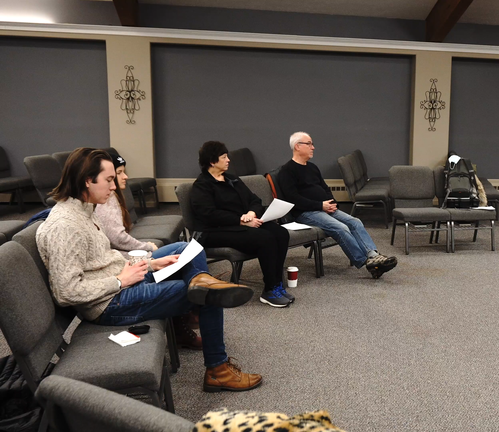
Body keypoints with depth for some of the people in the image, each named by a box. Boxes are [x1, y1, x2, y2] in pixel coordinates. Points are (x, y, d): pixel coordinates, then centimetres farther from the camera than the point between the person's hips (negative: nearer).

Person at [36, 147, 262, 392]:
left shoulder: (82, 210, 7)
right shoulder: (63, 225, -23)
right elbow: (66, 292, -26)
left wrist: (151, 264, 4)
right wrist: (121, 280, -17)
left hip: (123, 279, 10)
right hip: (112, 305, -10)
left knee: (187, 249, 17)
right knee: (209, 297, -5)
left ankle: (200, 280, -10)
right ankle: (218, 370, 8)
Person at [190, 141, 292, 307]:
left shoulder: (232, 179, 20)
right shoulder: (201, 186, -3)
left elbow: (255, 200, 14)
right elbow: (211, 214, -17)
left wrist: (252, 213, -11)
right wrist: (241, 220, -21)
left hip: (246, 223, 8)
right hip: (217, 231, -7)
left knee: (281, 232, -18)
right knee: (265, 238, -29)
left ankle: (277, 283, -12)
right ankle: (270, 291, -17)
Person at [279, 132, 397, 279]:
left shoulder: (312, 167, 24)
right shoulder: (287, 170, -3)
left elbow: (325, 189, 26)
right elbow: (293, 199, -14)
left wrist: (331, 203, 3)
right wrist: (321, 205, -16)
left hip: (326, 208, 8)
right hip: (306, 212, -8)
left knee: (355, 222, -14)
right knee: (341, 228, -27)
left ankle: (373, 255, -28)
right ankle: (367, 262, -27)